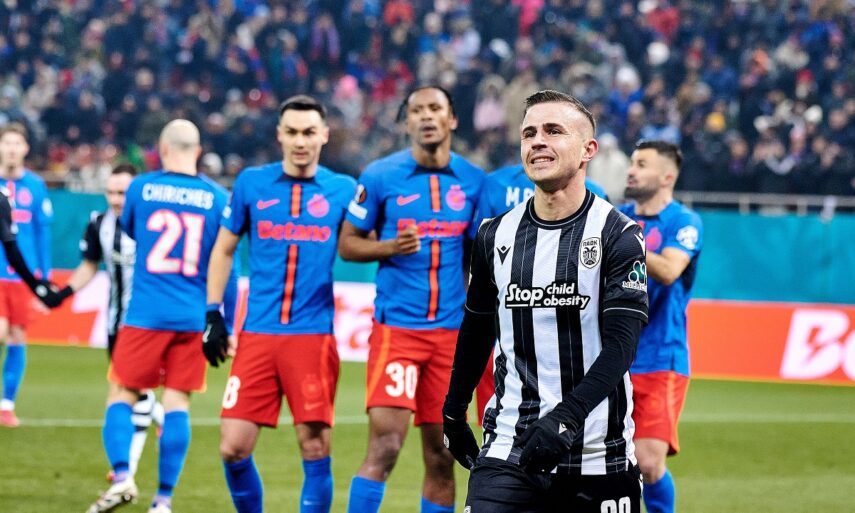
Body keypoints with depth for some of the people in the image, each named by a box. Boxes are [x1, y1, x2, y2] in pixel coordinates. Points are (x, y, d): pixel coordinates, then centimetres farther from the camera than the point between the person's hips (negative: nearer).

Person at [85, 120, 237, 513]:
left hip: (145, 314, -2)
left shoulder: (141, 188, -1)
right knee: (177, 403, 4)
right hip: (194, 318, 2)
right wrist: (228, 325, 11)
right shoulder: (218, 197, 2)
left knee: (122, 395, 6)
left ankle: (121, 477, -14)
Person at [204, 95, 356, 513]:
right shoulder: (252, 183, 7)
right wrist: (213, 315, 8)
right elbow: (223, 250, 15)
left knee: (315, 448, -4)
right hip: (257, 335, 1)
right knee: (233, 448, -3)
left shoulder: (343, 191, 4)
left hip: (313, 334, -1)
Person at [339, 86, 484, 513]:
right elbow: (347, 243, 4)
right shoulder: (380, 176, -1)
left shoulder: (473, 181, 7)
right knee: (384, 447, -14)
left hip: (452, 330, 3)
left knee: (441, 456, 7)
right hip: (396, 328, -3)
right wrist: (391, 246, -14)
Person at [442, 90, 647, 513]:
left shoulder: (617, 236, -5)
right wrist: (453, 412, 25)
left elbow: (620, 347, -14)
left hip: (598, 456, -2)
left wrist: (564, 419, -26)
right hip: (508, 451, 2)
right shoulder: (496, 235, 8)